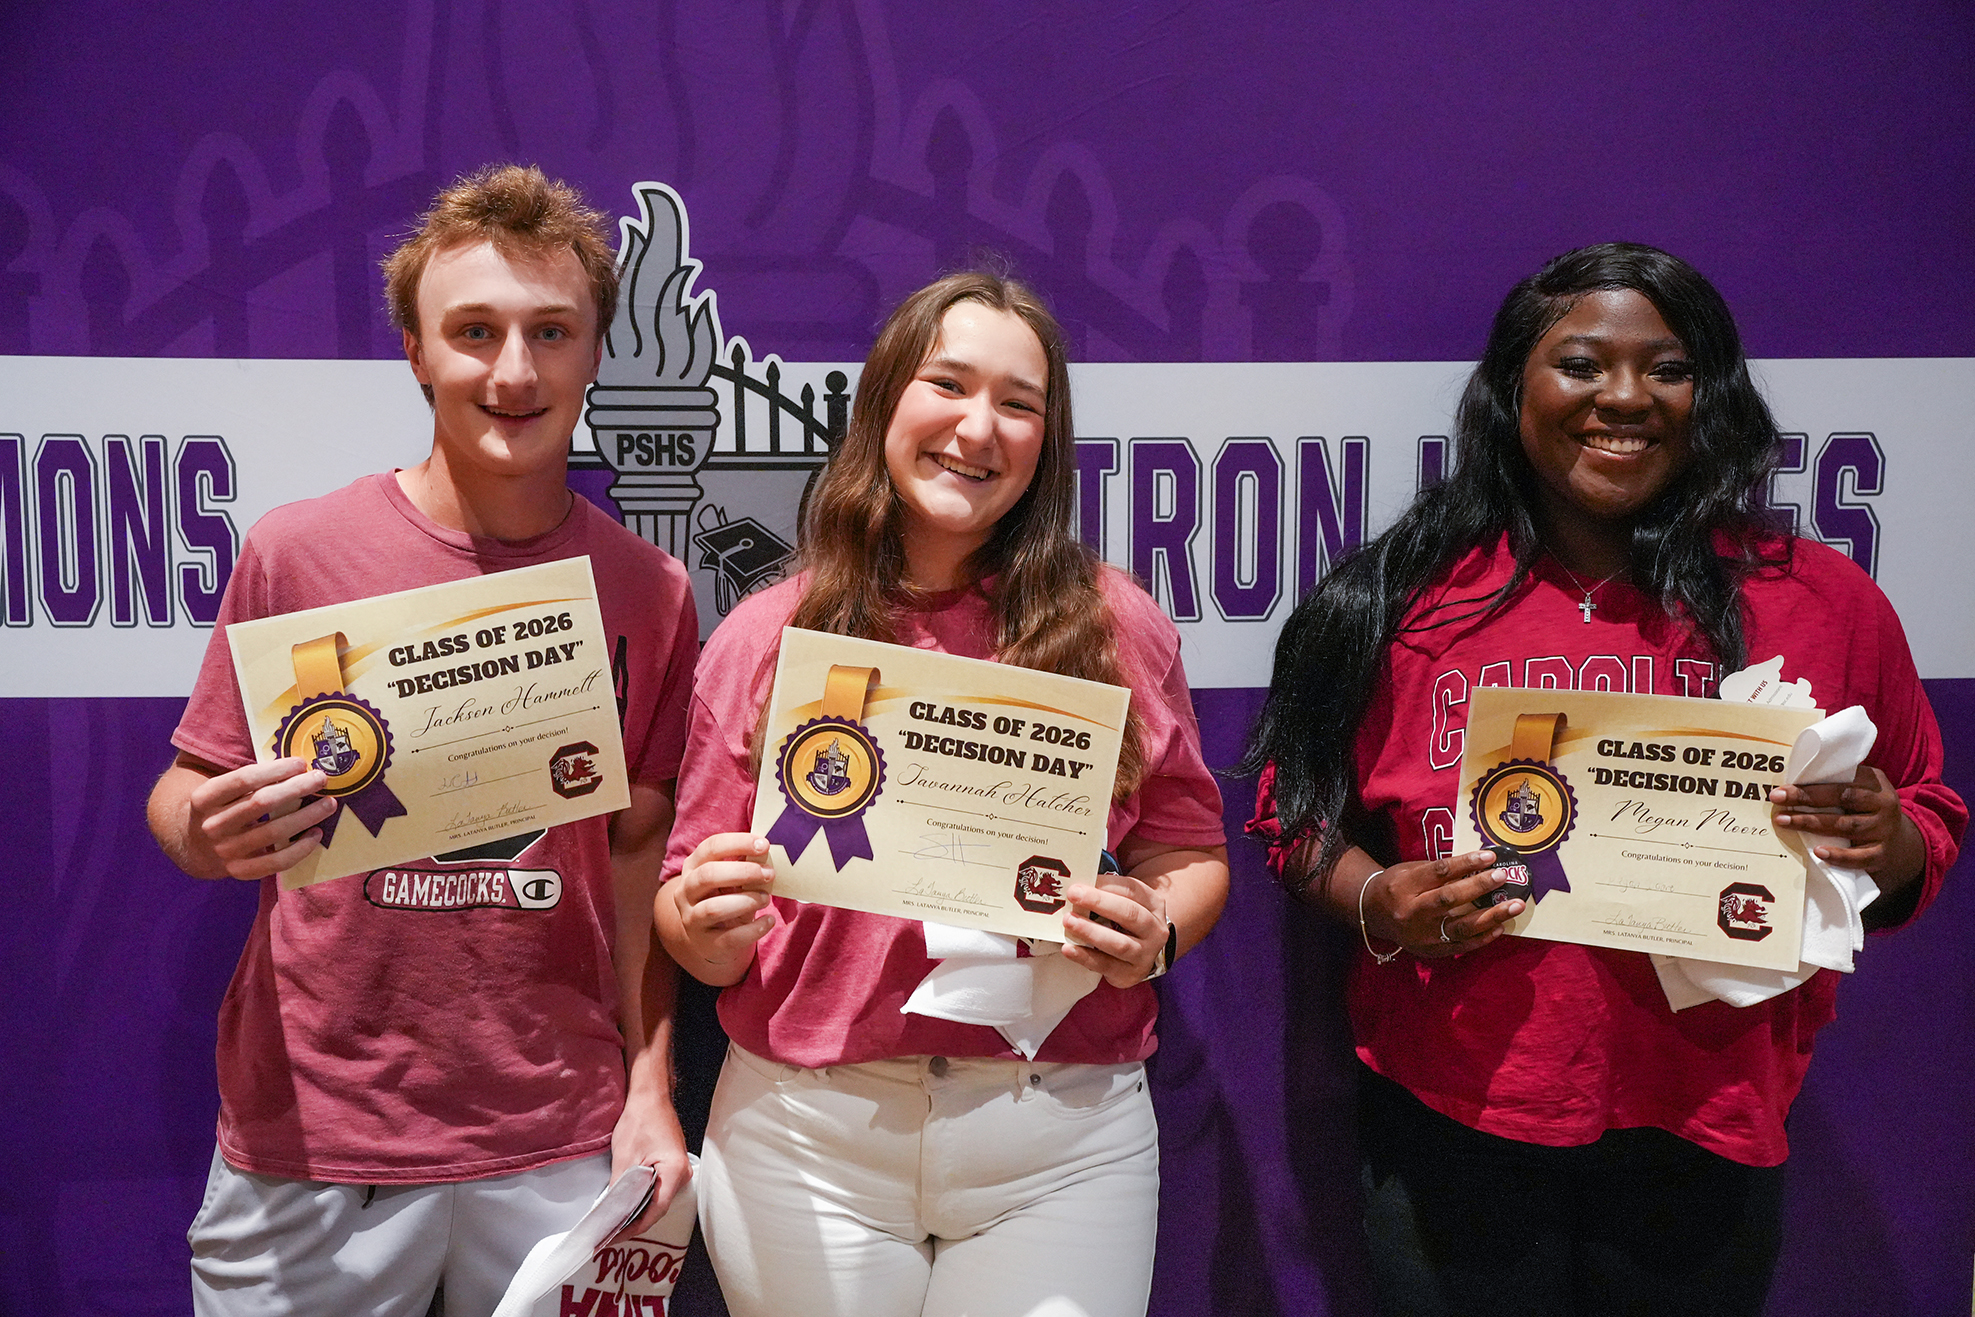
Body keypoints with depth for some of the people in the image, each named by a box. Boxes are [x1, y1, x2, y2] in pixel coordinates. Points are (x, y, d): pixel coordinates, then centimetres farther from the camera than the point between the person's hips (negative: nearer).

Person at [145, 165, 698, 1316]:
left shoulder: (649, 591, -1)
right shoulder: (298, 550, -6)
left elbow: (637, 846, 5)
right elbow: (183, 797, 1)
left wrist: (651, 1093, 1)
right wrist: (209, 836, -22)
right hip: (310, 1136, -1)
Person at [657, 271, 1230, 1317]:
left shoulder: (1118, 629, -1)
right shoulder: (762, 638, 0)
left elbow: (1188, 848, 7)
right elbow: (690, 918, 4)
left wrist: (1154, 934, -13)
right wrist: (709, 927, -17)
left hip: (1061, 1141, 0)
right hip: (804, 1133, 1)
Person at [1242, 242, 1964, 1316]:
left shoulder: (1825, 602, 1)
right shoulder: (1403, 601, -2)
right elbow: (1297, 807, 6)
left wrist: (1889, 844, -11)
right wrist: (1375, 904, -12)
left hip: (1705, 1140, 1)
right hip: (1448, 1129, -1)